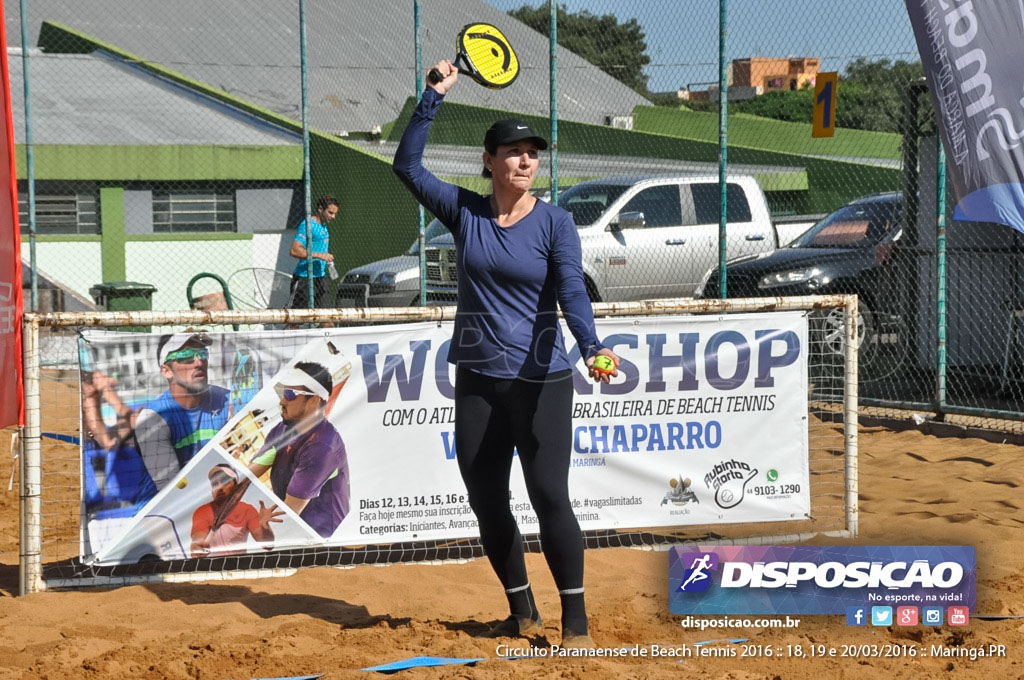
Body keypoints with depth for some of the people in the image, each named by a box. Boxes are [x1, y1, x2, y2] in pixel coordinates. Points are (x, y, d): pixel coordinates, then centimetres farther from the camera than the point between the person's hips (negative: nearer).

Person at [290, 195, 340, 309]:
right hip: (304, 278, -9)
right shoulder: (307, 225, -14)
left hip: (319, 278, 9)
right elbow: (294, 250, -23)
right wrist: (319, 255, -25)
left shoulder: (323, 226, 16)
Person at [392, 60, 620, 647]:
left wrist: (592, 346, -34)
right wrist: (435, 97, -10)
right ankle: (522, 612, 25)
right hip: (478, 381, 4)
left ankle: (576, 619, 1)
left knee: (550, 496, -10)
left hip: (542, 380, -4)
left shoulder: (555, 222, -4)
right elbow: (408, 167, -2)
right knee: (487, 502, 9)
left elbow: (572, 293, -15)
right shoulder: (465, 212, 4)